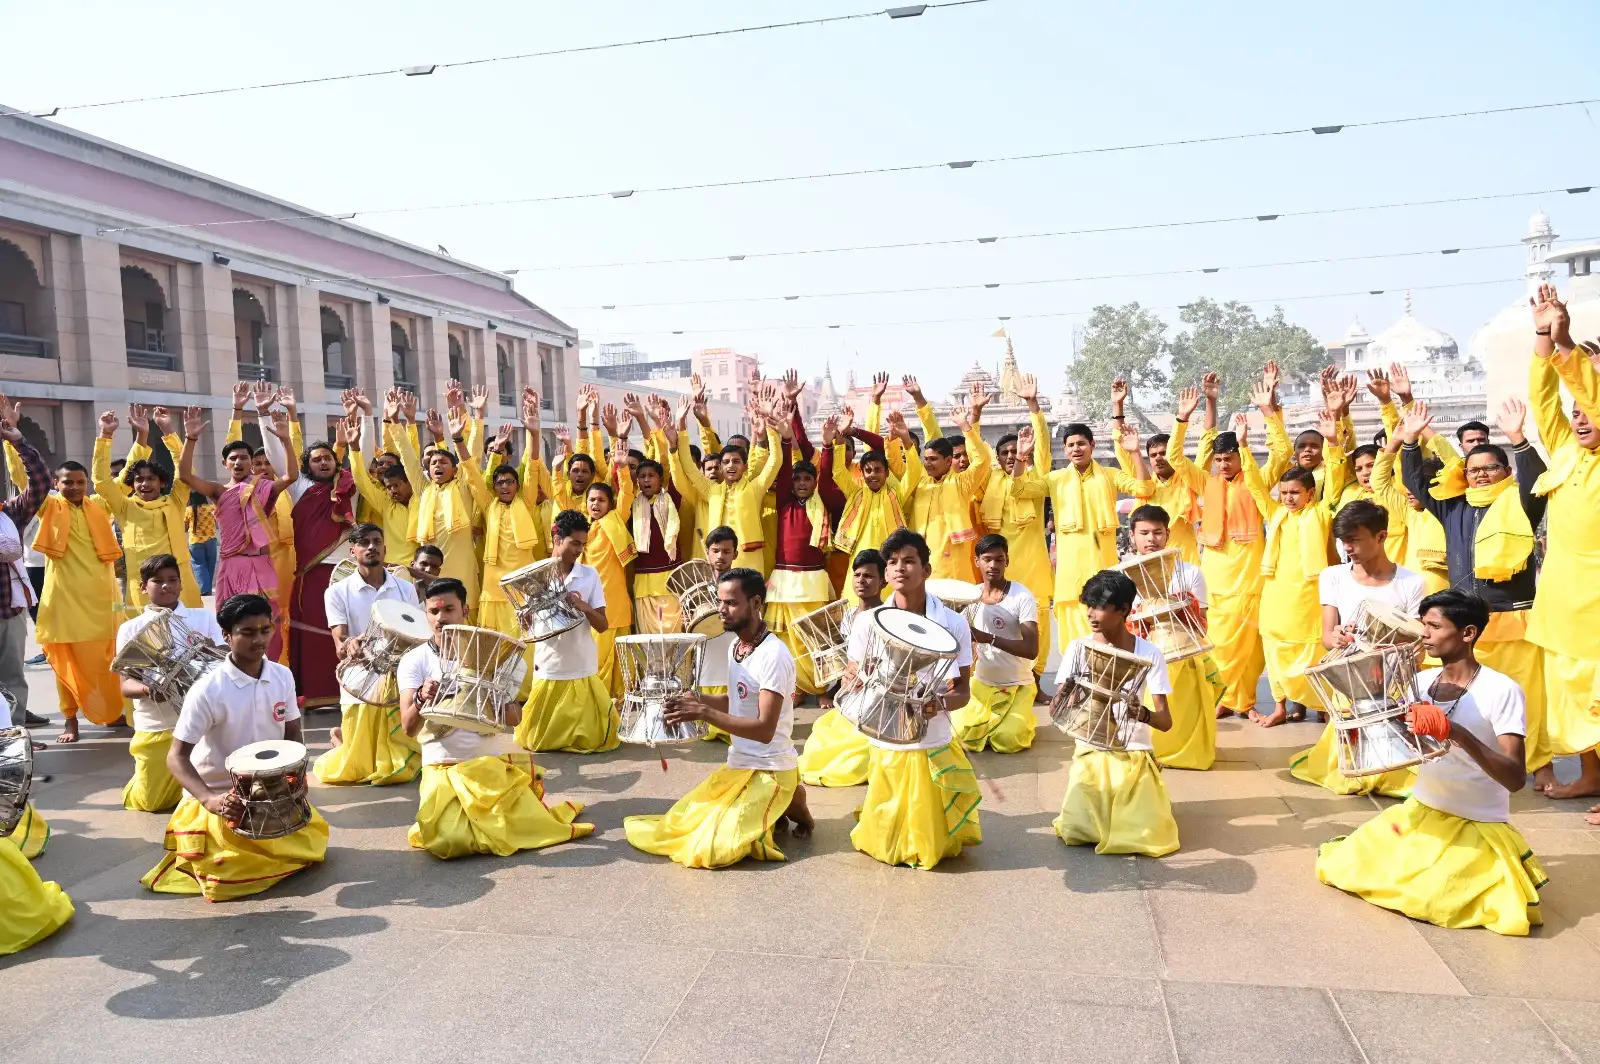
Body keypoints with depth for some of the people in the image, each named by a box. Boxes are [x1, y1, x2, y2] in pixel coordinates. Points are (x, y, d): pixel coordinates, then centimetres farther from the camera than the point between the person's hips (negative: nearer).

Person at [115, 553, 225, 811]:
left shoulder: (204, 618, 4)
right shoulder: (130, 629, 3)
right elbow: (126, 684, -2)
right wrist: (148, 690, -25)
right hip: (155, 728, 0)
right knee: (149, 802, 1)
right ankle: (141, 778, 34)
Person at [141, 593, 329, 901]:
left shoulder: (282, 676, -7)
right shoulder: (207, 690, -22)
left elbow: (293, 732, 6)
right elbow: (176, 757, -19)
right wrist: (210, 800, -34)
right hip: (222, 798, -5)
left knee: (310, 846, 0)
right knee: (230, 881, -15)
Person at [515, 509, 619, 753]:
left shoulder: (590, 575, -2)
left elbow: (602, 625, -4)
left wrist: (583, 606, -22)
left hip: (583, 670, 0)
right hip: (548, 670, 0)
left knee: (592, 739, 4)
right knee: (537, 741, 9)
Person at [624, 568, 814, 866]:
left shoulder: (773, 655, -23)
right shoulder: (735, 646, 4)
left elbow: (764, 729, -28)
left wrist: (704, 713, -32)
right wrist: (697, 700, 0)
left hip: (768, 771, -9)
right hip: (737, 765, 9)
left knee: (714, 847, -17)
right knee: (681, 823, 11)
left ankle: (792, 804, 7)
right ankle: (773, 809, 20)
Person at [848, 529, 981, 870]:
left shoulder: (953, 624, -8)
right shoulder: (867, 621, -7)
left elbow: (963, 690, -1)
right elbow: (850, 678, 1)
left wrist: (941, 704, -23)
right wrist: (852, 687, -23)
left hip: (935, 749, 0)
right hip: (886, 748, 0)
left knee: (938, 848, 10)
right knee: (884, 848, 9)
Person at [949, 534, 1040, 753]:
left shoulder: (1022, 596, -16)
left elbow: (1031, 649, -25)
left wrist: (989, 638, -35)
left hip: (1017, 684, -3)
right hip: (981, 682, 4)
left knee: (1007, 740, -21)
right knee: (963, 735, -15)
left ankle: (1022, 718, 13)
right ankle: (989, 718, 18)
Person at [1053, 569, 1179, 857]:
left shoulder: (1149, 654, -7)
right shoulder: (1078, 648, -4)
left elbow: (1166, 721, -9)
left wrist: (1144, 715, -32)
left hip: (1135, 754, 0)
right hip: (1091, 752, 1)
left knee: (1148, 837, -18)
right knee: (1075, 832, -18)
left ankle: (1139, 800, 16)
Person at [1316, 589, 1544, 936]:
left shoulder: (1501, 690, -16)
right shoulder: (1420, 681, 2)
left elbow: (1516, 778, -25)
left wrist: (1456, 733, -39)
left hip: (1477, 827, -5)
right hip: (1420, 812, 6)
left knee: (1423, 898, -24)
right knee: (1338, 866, -3)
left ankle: (1478, 873, 6)